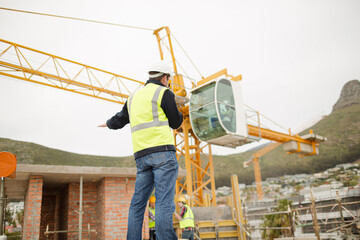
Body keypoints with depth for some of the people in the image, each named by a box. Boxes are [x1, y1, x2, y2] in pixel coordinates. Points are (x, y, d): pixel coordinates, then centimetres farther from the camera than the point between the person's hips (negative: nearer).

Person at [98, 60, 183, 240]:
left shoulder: (134, 97, 23)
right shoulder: (164, 93, 2)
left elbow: (118, 121, 32)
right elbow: (175, 123, 4)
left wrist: (108, 123, 55)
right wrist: (179, 113, 26)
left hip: (141, 155, 7)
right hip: (162, 151, -6)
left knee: (138, 202, 7)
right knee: (164, 200, -13)